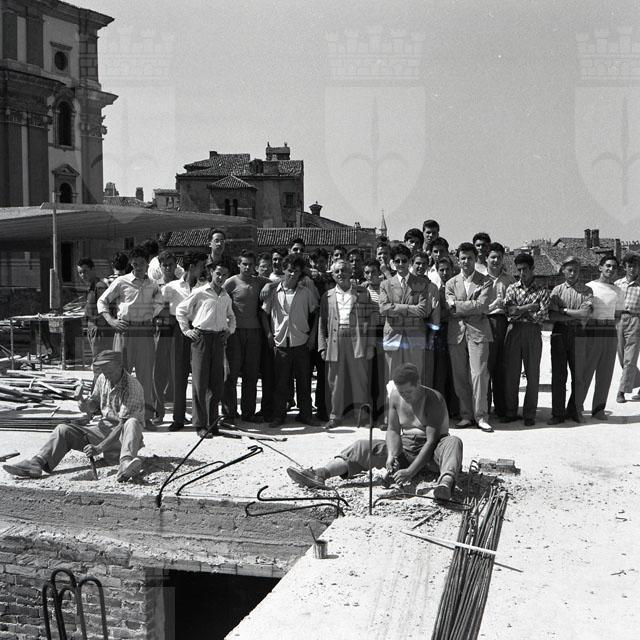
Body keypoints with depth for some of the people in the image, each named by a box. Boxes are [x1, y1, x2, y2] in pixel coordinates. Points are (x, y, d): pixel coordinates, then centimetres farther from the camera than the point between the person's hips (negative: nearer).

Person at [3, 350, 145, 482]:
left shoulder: (133, 387, -19)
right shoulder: (102, 379, 3)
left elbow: (123, 424, -25)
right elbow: (94, 403, 18)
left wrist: (99, 448, -31)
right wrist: (86, 405, -9)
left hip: (121, 435, -6)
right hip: (103, 427, 6)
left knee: (132, 423, -40)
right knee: (63, 429, -10)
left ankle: (125, 464, -64)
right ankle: (37, 463, -31)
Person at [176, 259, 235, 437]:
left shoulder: (226, 297, 15)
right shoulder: (200, 293, 0)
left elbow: (231, 317, 31)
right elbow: (180, 310, 6)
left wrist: (229, 330, 15)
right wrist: (186, 330, 1)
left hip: (219, 339, 5)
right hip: (201, 337, -4)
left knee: (217, 382, 5)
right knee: (200, 382, -3)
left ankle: (212, 421, 16)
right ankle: (200, 424, 2)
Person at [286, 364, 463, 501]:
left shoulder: (434, 400, -21)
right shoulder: (395, 396, -3)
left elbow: (431, 440, -28)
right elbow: (393, 430, 0)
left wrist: (410, 471, -37)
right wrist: (391, 455, -21)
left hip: (431, 452, -5)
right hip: (405, 449, 5)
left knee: (453, 442, -38)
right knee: (362, 446, -14)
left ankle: (446, 482, -69)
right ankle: (319, 475, -32)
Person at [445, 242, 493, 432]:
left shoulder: (485, 282, 6)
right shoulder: (451, 283, 13)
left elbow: (481, 307, -8)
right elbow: (450, 310, 0)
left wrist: (458, 305, -5)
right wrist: (472, 306, -7)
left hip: (477, 332, -2)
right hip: (456, 333, 3)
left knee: (479, 374, -8)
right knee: (459, 377, 4)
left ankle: (481, 416, 0)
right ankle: (466, 415, 13)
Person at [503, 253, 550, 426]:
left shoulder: (542, 291, 4)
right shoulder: (512, 288, 10)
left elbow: (542, 316, -8)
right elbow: (510, 310, -6)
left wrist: (519, 311, -5)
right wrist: (530, 307, -7)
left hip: (533, 333, -1)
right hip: (513, 332, 1)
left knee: (533, 375, 3)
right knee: (511, 373, 3)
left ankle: (529, 414, 11)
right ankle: (510, 412, 12)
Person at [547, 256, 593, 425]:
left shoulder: (586, 291, 7)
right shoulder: (557, 290, 8)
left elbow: (586, 313, -10)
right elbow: (552, 316, -5)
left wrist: (563, 310, -6)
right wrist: (576, 315, -8)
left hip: (578, 335, 0)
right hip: (559, 335, 0)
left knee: (579, 375, 2)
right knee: (558, 375, 0)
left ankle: (574, 411, 15)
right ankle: (558, 413, 4)